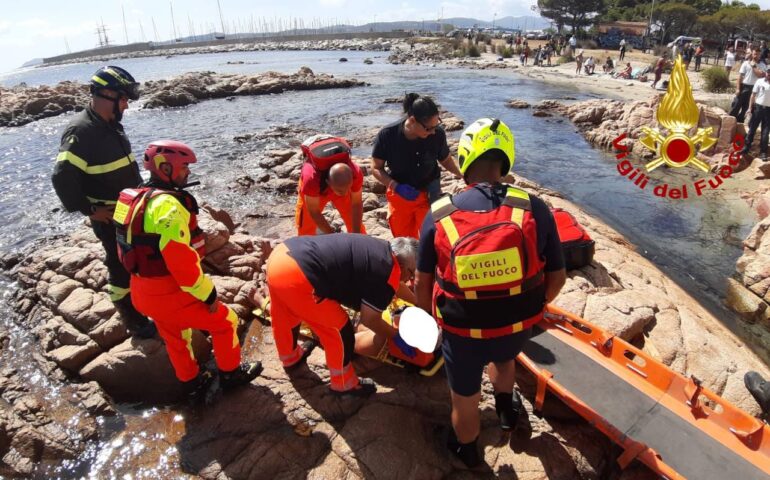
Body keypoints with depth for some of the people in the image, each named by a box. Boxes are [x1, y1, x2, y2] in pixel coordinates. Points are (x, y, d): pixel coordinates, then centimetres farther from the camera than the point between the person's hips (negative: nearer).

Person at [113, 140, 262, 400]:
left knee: (176, 339, 27)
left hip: (145, 290, 9)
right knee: (225, 321, 11)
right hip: (169, 293, -9)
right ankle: (231, 373, 29)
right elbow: (181, 261, -29)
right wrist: (208, 294, -18)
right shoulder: (169, 204, -26)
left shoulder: (141, 197, 6)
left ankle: (192, 384, 45)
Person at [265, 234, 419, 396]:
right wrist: (396, 337, 19)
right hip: (295, 277, -10)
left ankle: (291, 358, 59)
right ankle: (344, 384, 27)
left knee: (285, 320, 33)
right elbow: (370, 320, 3)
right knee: (339, 331, 8)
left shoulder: (380, 248, 19)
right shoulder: (387, 271, -7)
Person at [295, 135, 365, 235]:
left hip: (340, 185, 2)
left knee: (355, 221, 2)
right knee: (306, 227, -2)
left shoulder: (355, 173, -38)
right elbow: (314, 212, -31)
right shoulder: (312, 178, -45)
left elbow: (357, 204, -22)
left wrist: (356, 235, -22)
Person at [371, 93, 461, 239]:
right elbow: (376, 168, -11)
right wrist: (396, 186, -26)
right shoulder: (387, 135, -23)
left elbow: (446, 160, -1)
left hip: (428, 193, 0)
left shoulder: (437, 134, -21)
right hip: (399, 195, 1)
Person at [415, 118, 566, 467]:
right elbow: (557, 277, -4)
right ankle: (507, 410, 65)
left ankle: (467, 452, 54)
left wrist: (431, 318, 14)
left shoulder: (438, 216, -17)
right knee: (503, 356, 38)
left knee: (465, 402, 25)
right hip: (518, 328, 2)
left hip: (462, 333, -2)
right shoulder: (534, 210, -16)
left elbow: (422, 284, -6)